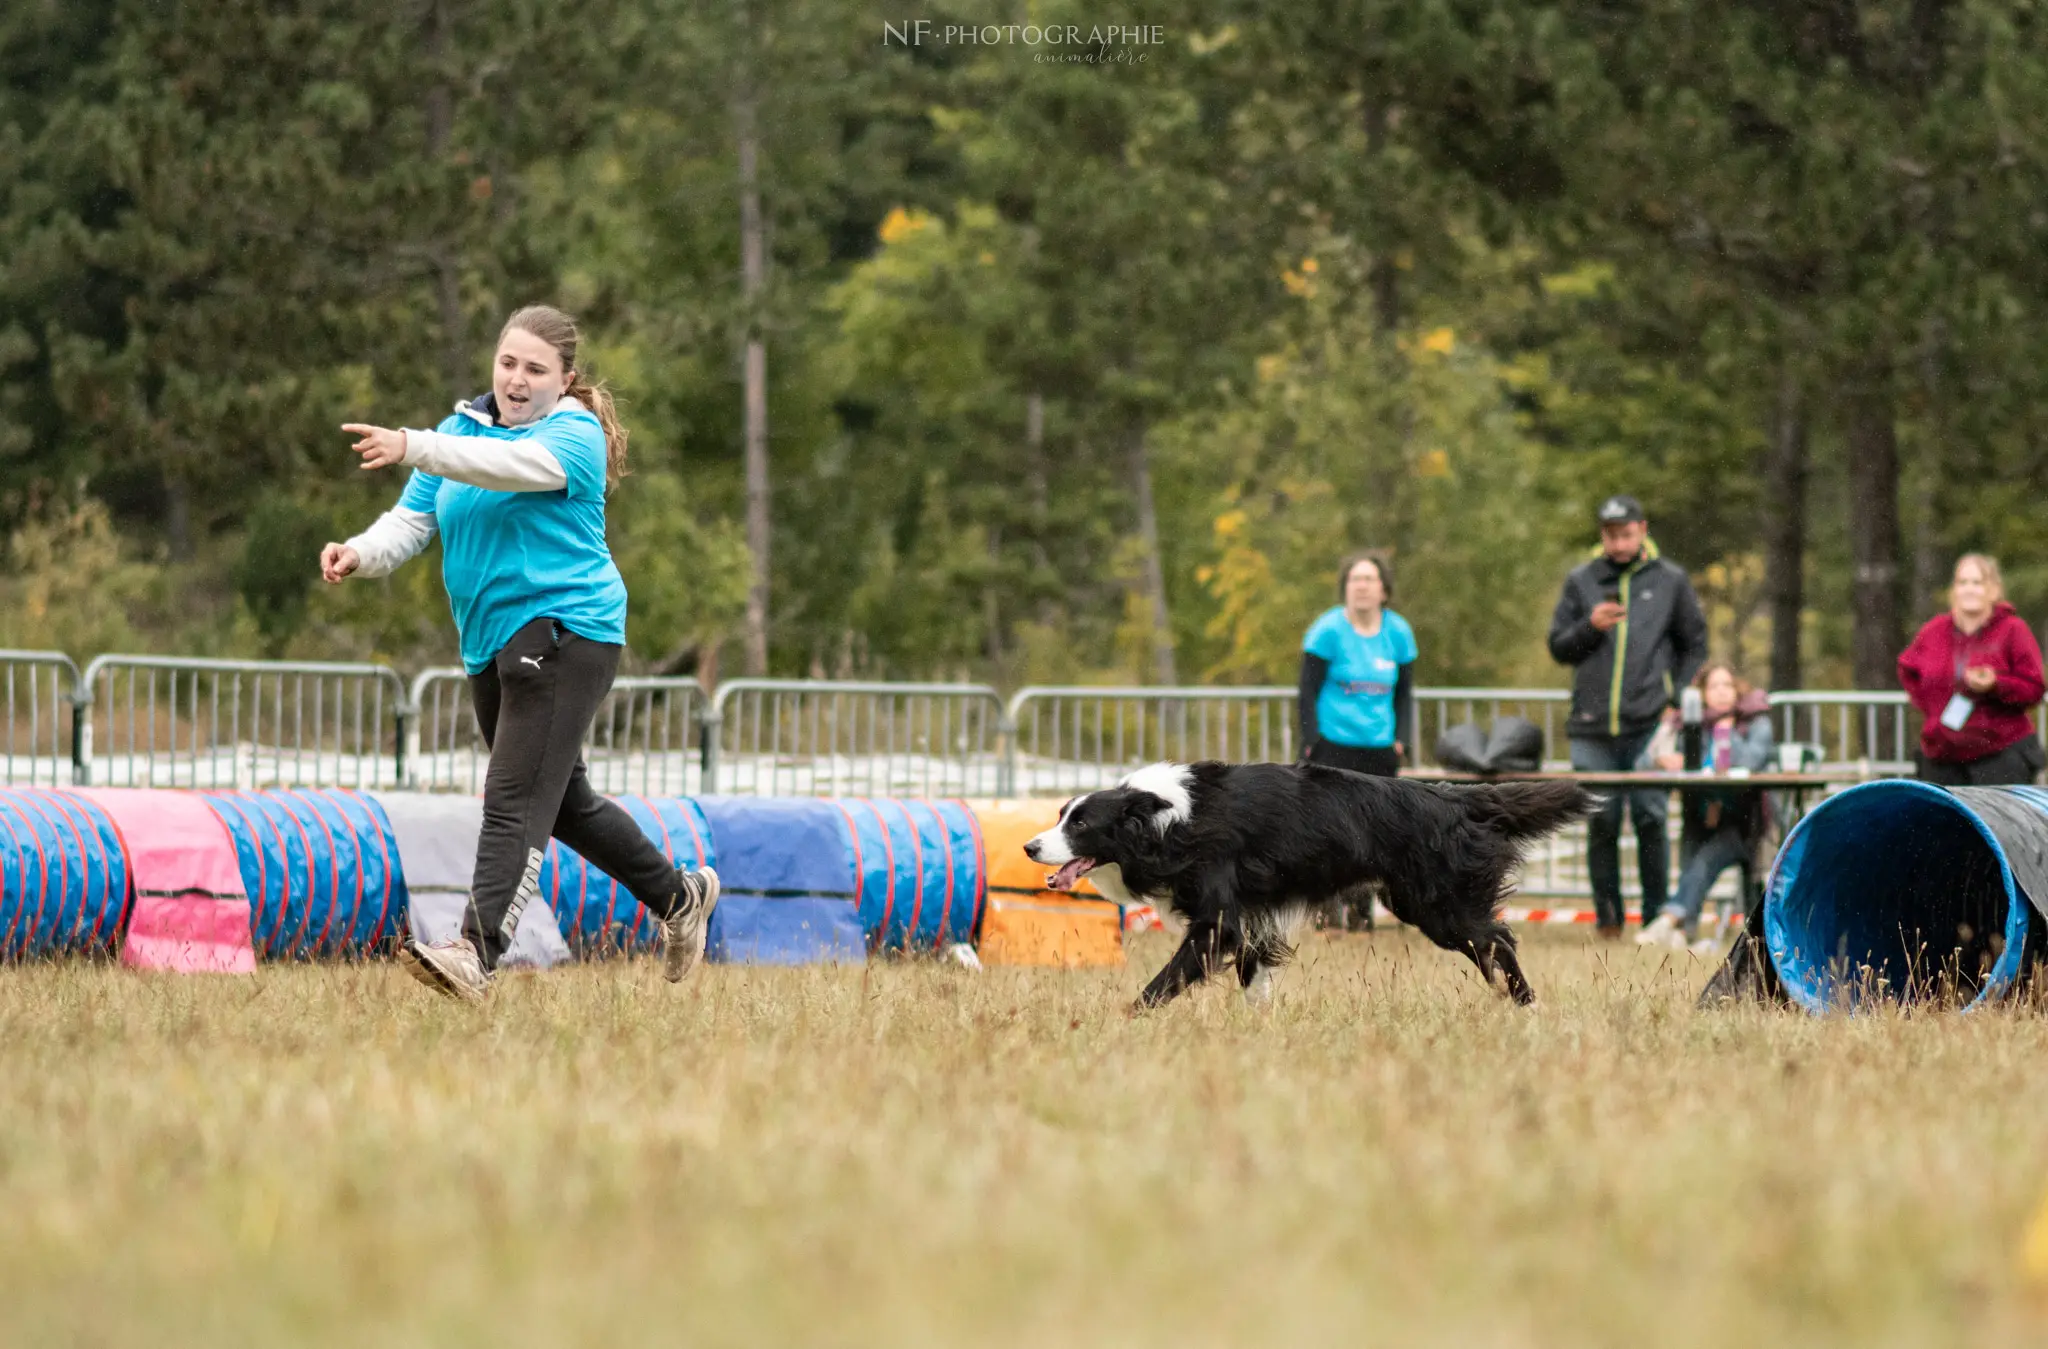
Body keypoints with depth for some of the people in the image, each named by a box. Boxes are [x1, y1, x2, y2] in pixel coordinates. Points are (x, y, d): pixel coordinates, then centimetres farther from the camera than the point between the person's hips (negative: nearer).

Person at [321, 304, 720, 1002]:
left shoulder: (575, 435, -10)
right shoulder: (465, 426, 12)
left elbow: (510, 465, -31)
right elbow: (412, 519, 6)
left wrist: (413, 447, -45)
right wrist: (361, 553, -16)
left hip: (564, 633, -9)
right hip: (492, 643, 9)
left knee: (516, 800, -19)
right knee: (564, 801, 20)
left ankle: (476, 953, -30)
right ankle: (680, 895, 38)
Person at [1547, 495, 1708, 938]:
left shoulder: (1670, 581, 9)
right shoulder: (1581, 582, 11)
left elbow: (1695, 646, 13)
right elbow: (1558, 648, 12)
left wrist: (1677, 699, 2)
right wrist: (1590, 627, -7)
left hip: (1649, 729, -1)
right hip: (1592, 727, 1)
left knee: (1651, 821, -4)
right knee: (1601, 824, 1)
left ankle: (1657, 918, 3)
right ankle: (1608, 917, 8)